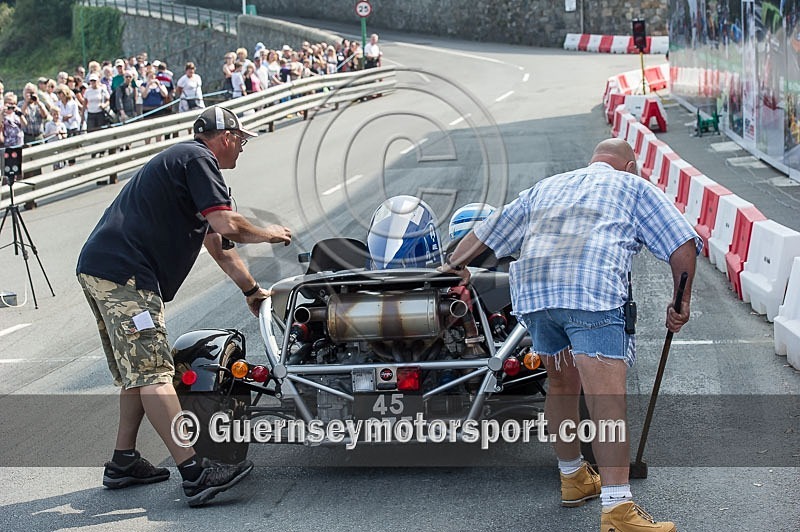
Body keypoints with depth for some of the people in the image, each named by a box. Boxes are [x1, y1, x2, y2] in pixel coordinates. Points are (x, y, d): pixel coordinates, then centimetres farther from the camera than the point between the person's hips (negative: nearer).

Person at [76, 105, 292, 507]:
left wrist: (251, 290, 41)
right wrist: (267, 234, 6)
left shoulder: (183, 160, 28)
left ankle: (123, 462, 23)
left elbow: (216, 243, 36)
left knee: (139, 373, 19)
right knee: (153, 375, -15)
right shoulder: (197, 158, -4)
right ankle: (195, 474, -20)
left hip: (100, 270, 11)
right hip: (124, 274, -11)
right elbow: (227, 225, -14)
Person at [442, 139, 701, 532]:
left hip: (531, 290, 5)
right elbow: (683, 246, 14)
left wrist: (453, 265, 59)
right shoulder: (633, 187, 24)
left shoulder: (547, 187, 36)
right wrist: (681, 303, 24)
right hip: (593, 292, -5)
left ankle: (573, 478, 37)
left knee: (562, 385, 25)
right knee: (607, 399, -12)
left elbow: (487, 232, 44)